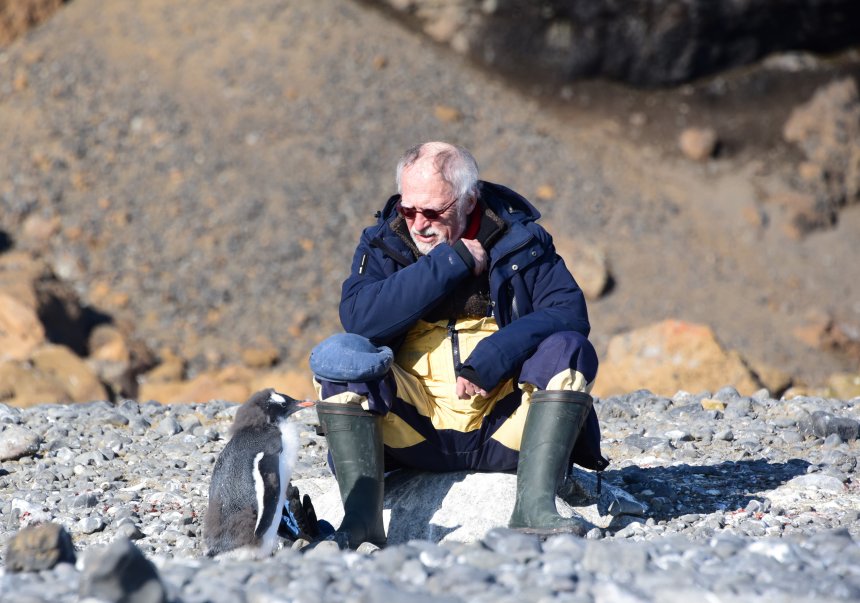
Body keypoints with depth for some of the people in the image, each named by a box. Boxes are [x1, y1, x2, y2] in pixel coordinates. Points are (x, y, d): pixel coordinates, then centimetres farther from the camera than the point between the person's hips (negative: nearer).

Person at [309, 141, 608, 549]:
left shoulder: (516, 238, 4)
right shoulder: (383, 243, 5)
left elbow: (570, 312, -9)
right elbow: (358, 317, -14)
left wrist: (492, 358, -23)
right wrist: (452, 263, -15)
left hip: (503, 428, 0)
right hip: (414, 434, 0)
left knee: (568, 349, -23)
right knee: (338, 356, -22)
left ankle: (533, 508, -31)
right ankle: (361, 520, -31)